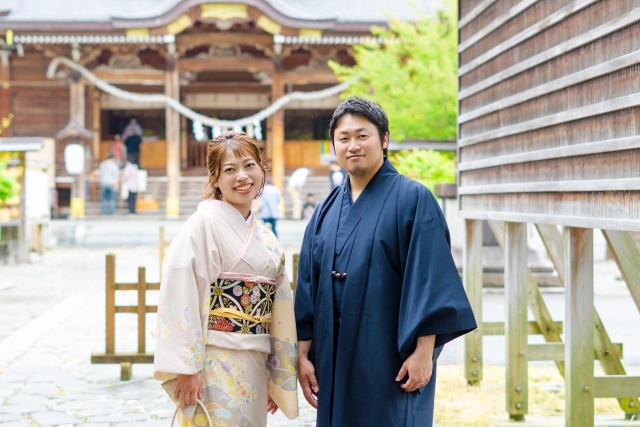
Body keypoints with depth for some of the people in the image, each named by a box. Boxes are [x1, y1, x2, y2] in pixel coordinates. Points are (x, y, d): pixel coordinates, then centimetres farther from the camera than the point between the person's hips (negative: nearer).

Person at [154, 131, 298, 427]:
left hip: (255, 366, 7)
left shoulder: (266, 238, 13)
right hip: (215, 365, -7)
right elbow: (180, 295, -16)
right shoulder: (203, 223, -8)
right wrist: (186, 367, -20)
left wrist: (278, 378, 14)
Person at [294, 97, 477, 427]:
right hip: (336, 361, 5)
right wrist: (303, 354, 6)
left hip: (392, 359, -5)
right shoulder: (326, 212, 10)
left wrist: (424, 351, -16)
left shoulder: (412, 199, -6)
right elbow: (308, 285, 11)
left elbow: (430, 279, -11)